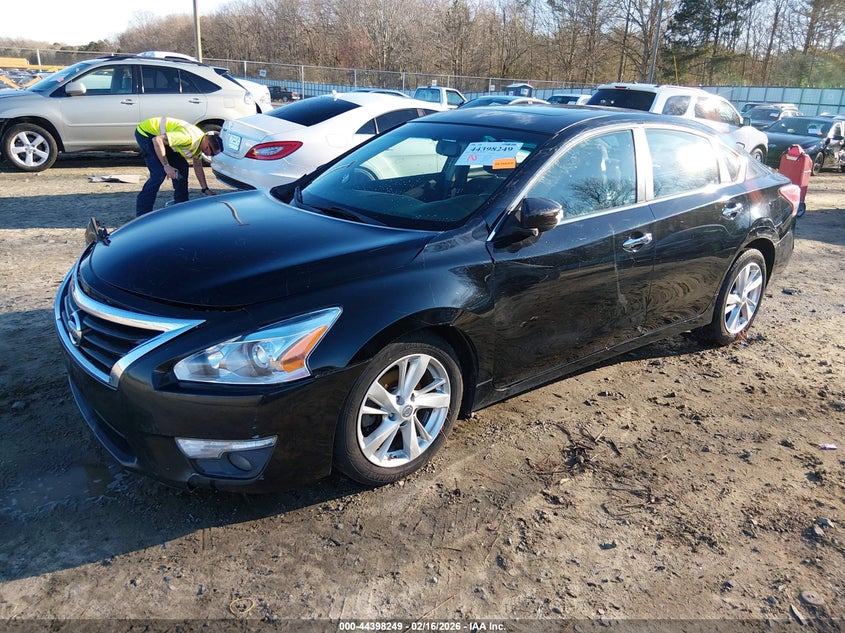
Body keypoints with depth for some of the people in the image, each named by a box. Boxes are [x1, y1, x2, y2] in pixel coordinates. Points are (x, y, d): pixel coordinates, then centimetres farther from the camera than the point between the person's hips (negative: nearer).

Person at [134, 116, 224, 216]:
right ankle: (142, 214, -11)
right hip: (146, 133, -9)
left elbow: (198, 167, 12)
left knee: (182, 167, 4)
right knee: (160, 173, -17)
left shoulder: (200, 141, -1)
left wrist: (206, 189, 9)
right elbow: (157, 140, -34)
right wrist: (166, 165, -29)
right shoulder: (189, 137, -32)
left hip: (161, 134, 9)